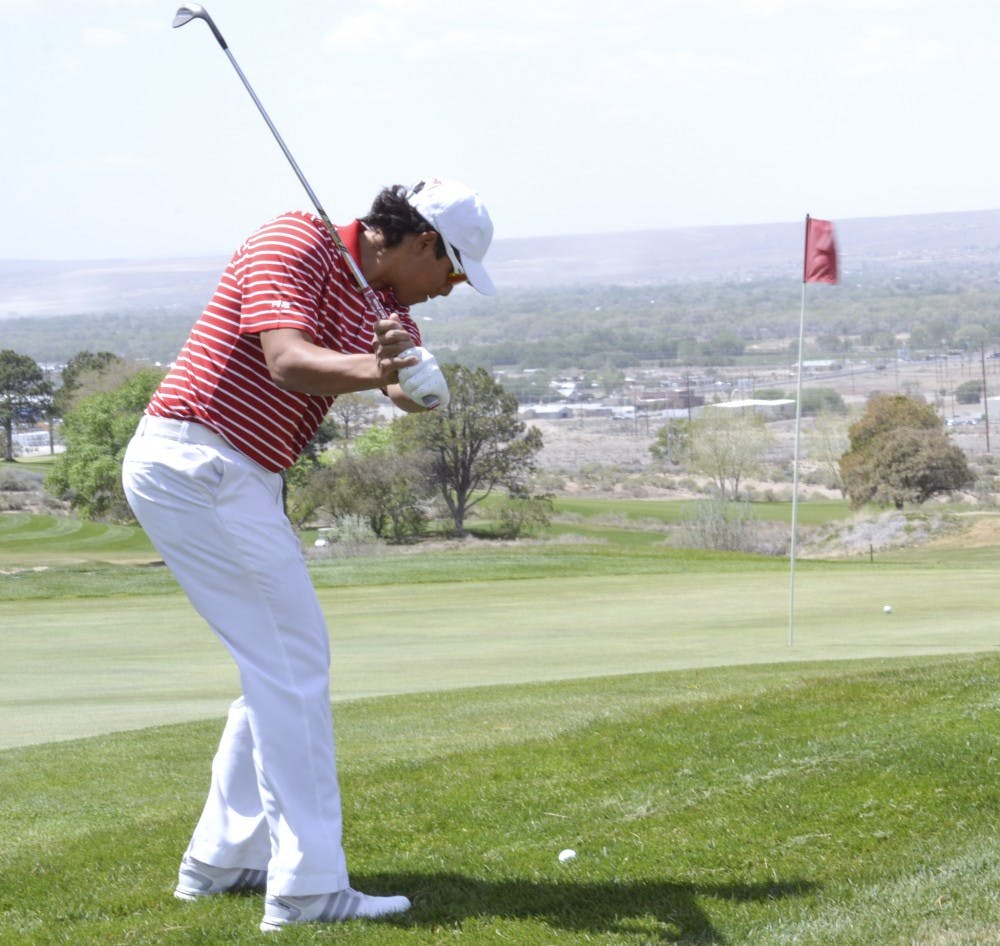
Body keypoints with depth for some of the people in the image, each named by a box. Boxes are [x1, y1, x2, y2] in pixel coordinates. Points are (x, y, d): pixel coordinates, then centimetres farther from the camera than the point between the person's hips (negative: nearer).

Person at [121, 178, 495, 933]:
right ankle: (307, 886, -11)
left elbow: (423, 390, -4)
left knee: (281, 663, 16)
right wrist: (377, 369, -45)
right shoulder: (296, 243, -12)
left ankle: (223, 858, 23)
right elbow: (290, 362, -27)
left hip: (239, 479, 10)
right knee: (292, 658, -11)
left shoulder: (383, 305, 14)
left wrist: (409, 374, -28)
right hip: (196, 464, -10)